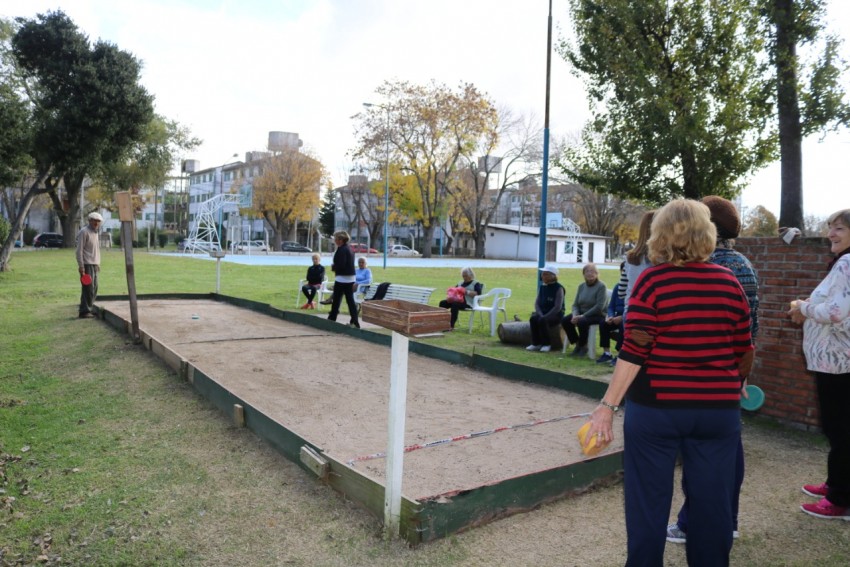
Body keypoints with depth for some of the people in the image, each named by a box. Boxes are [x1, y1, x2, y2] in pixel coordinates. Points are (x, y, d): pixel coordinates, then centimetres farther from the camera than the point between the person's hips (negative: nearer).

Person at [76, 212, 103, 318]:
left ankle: (89, 309, 19)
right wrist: (81, 267, -18)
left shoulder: (96, 233, 18)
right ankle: (84, 312, -6)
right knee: (88, 289, -10)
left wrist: (98, 264, 19)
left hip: (94, 265, 9)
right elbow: (79, 250, -13)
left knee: (94, 289, 10)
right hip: (86, 265, -9)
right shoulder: (84, 232, -8)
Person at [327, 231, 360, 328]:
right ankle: (355, 321, 5)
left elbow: (341, 265, -23)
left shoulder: (342, 250, -16)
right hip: (350, 278, 9)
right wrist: (335, 267, 9)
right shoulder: (349, 249, 14)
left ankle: (332, 318, 15)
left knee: (336, 299, 4)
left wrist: (333, 267, -5)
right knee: (350, 299, 8)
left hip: (342, 279, -9)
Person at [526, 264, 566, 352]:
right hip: (543, 313, 5)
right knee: (533, 318, -26)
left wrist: (545, 316, -23)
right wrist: (540, 314, -13)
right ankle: (536, 343, -16)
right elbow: (537, 303, 6)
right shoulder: (542, 287, 8)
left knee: (542, 320, -34)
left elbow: (558, 307, -17)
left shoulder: (558, 288, -11)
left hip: (556, 314, -5)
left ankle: (547, 344, -16)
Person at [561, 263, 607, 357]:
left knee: (582, 322, -35)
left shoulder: (601, 286, -10)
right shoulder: (581, 286, 10)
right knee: (565, 320, -17)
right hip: (582, 313, 6)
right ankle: (577, 343, 2)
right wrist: (575, 315, -13)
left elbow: (599, 307, -18)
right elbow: (575, 304, 9)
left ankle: (583, 346, -9)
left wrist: (583, 315, -23)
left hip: (597, 315, -6)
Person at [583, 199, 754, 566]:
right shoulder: (729, 281, 1)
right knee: (711, 502, 15)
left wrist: (608, 405, -10)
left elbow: (634, 353, -15)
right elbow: (743, 352, 8)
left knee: (648, 501, 10)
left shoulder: (651, 280, -10)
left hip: (657, 406, -3)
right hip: (717, 409, 3)